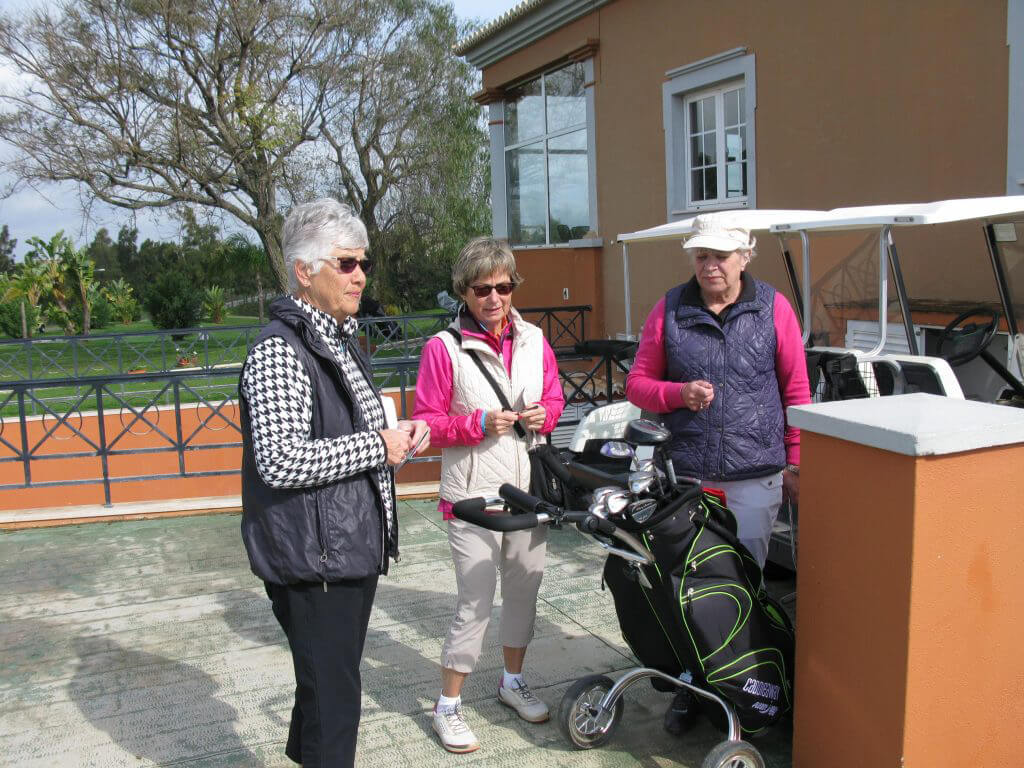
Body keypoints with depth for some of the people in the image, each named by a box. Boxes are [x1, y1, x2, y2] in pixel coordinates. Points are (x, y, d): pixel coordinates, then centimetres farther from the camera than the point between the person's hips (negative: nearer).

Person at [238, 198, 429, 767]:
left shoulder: (340, 341, 14)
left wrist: (397, 435, 5)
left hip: (354, 550, 10)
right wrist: (378, 447, -20)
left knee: (327, 687, 24)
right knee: (333, 701, -1)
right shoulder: (280, 351, -18)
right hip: (313, 560, -10)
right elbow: (280, 462, -28)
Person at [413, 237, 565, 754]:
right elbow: (427, 421, -8)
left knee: (524, 590, 16)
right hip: (474, 493, -5)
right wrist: (478, 424, -21)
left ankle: (513, 682, 38)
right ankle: (447, 708, 17)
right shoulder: (444, 347, -9)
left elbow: (554, 399, 16)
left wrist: (544, 415, -5)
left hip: (529, 487, 5)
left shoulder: (533, 341, 5)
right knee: (476, 603, -2)